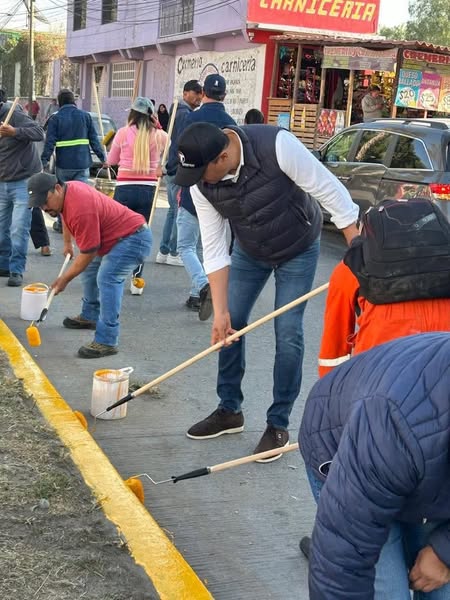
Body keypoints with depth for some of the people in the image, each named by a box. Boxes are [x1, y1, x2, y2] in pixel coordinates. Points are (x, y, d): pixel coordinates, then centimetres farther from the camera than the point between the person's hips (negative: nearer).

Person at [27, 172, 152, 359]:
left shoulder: (81, 209, -31)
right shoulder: (68, 189, 0)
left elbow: (88, 253, -22)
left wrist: (64, 279, -11)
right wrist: (67, 243, 34)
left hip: (135, 238, -11)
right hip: (122, 236, 11)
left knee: (107, 278, -27)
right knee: (90, 268, 24)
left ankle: (107, 341, -28)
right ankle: (90, 316, 41)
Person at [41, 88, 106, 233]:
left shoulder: (55, 118, -3)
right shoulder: (85, 116, 4)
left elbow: (49, 143, -8)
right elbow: (94, 139, 3)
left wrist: (44, 160, -4)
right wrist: (102, 157, 9)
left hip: (63, 164, -1)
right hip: (82, 163, 1)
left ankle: (62, 224, 21)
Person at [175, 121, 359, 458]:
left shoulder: (277, 145, -35)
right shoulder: (201, 184, -21)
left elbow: (331, 192, -27)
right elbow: (214, 249, -15)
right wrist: (220, 311, -16)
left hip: (297, 250, -4)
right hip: (250, 252, 4)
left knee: (288, 335, -6)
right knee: (230, 326, 3)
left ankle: (279, 425, 7)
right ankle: (229, 411, 20)